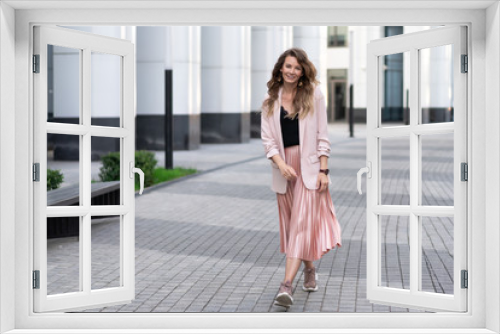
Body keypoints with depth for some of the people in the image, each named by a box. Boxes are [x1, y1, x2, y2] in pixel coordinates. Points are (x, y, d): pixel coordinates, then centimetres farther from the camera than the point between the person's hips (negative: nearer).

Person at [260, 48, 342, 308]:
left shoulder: (313, 95, 1)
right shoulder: (271, 101, 7)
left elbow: (322, 136, 0)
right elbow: (267, 138, 2)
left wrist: (323, 170, -8)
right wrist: (281, 164, -15)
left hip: (308, 166, -3)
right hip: (283, 167, 3)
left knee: (302, 223, -11)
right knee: (292, 224, 10)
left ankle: (286, 285, -16)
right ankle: (310, 271, 32)